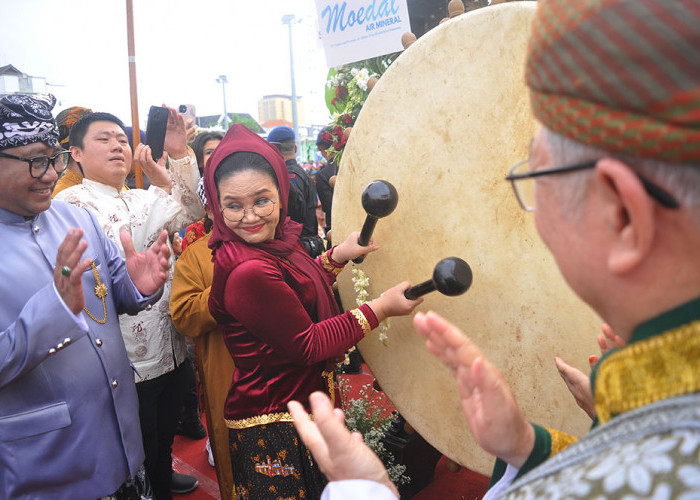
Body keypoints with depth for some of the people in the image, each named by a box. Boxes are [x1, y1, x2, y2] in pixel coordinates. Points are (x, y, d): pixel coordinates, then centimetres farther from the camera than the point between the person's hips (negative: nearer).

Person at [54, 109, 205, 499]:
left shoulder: (143, 199, 11)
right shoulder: (73, 202, -12)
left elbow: (193, 213, -4)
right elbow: (115, 253, -27)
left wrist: (180, 154, -14)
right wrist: (162, 186, -25)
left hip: (171, 348, 8)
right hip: (128, 361, -7)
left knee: (166, 433, 29)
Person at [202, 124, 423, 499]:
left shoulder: (275, 242, -1)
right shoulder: (247, 273, -30)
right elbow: (306, 345, -25)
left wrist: (338, 255, 2)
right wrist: (381, 308, -20)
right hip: (274, 429, -9)